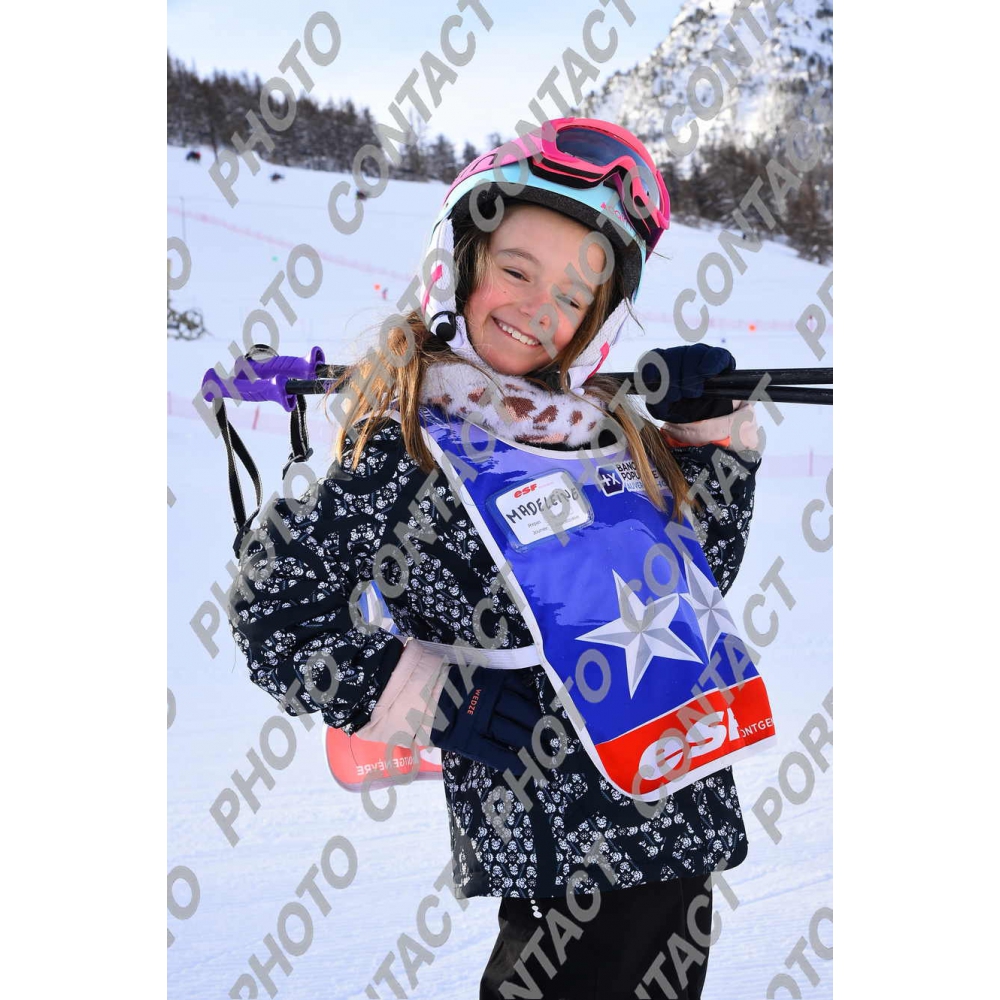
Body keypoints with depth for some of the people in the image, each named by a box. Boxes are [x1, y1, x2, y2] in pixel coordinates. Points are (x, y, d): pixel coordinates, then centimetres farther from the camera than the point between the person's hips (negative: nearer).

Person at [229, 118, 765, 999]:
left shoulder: (612, 423, 10)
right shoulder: (396, 449, -7)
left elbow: (698, 580, 17)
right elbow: (272, 612, -7)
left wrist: (721, 444, 6)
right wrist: (415, 687, -17)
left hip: (687, 821, 6)